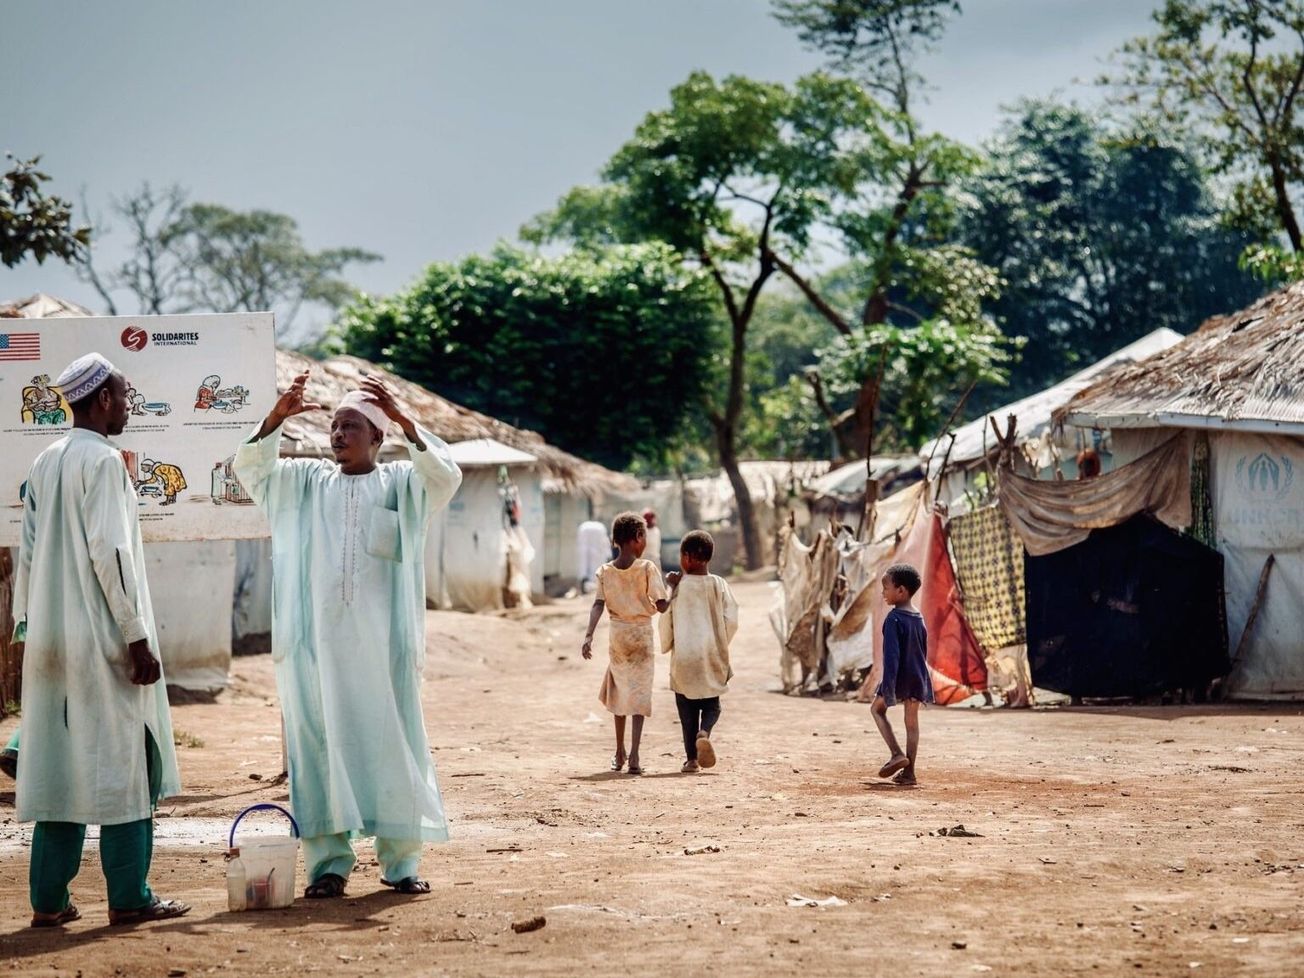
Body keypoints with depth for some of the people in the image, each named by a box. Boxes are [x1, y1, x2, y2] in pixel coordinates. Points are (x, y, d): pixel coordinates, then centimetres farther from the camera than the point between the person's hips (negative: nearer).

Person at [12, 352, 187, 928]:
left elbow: (27, 551, 13)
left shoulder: (44, 464, 12)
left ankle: (49, 899, 10)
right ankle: (129, 897, 3)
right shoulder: (103, 460, -11)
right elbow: (109, 552, -17)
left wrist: (24, 624, 18)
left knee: (57, 765, 9)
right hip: (103, 639, -8)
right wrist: (138, 636, -15)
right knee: (122, 761, -1)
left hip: (52, 639, 8)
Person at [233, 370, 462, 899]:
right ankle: (328, 861, 5)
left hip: (381, 637, -2)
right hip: (316, 637, 2)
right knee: (319, 743, 1)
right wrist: (277, 416, -17)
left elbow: (446, 477, -13)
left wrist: (404, 420, -24)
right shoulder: (307, 480, 11)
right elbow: (250, 468, -1)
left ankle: (400, 860, 8)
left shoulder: (401, 483, 5)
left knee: (391, 741, 1)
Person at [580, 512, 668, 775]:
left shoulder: (605, 571, -1)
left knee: (619, 691, 19)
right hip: (642, 634, -3)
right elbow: (661, 605, -12)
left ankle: (620, 753, 28)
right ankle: (633, 756, -13)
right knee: (639, 694, -2)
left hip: (618, 633, 3)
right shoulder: (647, 568, -10)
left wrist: (588, 636, -17)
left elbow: (598, 605, -11)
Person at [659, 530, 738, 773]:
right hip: (713, 656, 1)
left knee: (687, 709, 8)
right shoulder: (719, 585, -2)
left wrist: (665, 645, 17)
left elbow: (666, 620, -2)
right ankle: (704, 733, -16)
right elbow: (731, 620, -2)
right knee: (711, 704, 13)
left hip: (684, 656, -1)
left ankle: (691, 758, 5)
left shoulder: (678, 586, -6)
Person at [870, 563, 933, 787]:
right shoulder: (919, 617, 7)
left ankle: (897, 754, 1)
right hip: (917, 677, 6)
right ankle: (909, 772, 10)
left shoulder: (894, 619, -17)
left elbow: (891, 656, -21)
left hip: (900, 677, -6)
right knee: (912, 720, 10)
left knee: (878, 708, 15)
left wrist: (888, 687, -21)